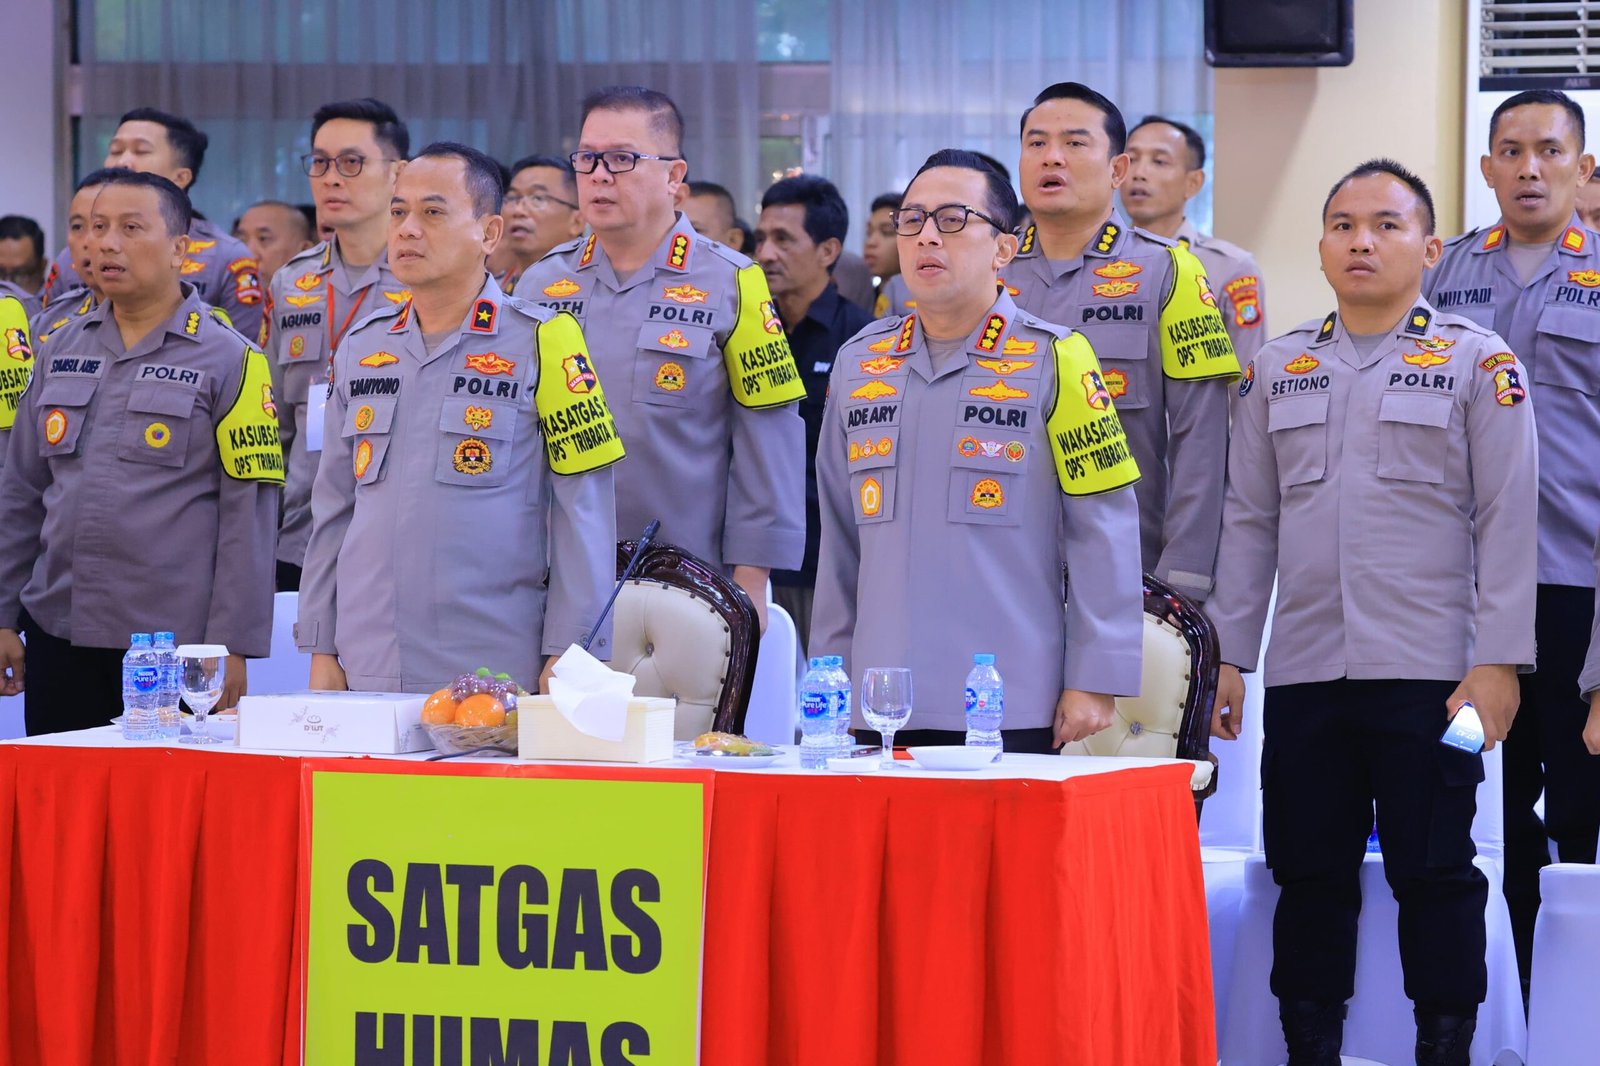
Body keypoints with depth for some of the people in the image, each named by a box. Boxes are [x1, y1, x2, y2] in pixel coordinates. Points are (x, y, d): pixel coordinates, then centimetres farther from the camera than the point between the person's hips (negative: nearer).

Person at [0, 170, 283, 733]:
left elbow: (248, 516, -7)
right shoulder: (61, 350, 12)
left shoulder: (228, 359, -4)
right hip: (59, 639, 5)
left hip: (170, 644, -5)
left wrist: (232, 646, -11)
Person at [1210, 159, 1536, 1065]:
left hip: (1429, 674, -4)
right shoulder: (1279, 369, 12)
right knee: (1309, 874, 6)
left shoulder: (1479, 363, 1)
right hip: (1306, 674, 4)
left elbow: (1508, 522, -3)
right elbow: (1250, 521, 15)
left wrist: (1498, 660, -10)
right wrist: (1231, 655, 10)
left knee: (1434, 872, 0)